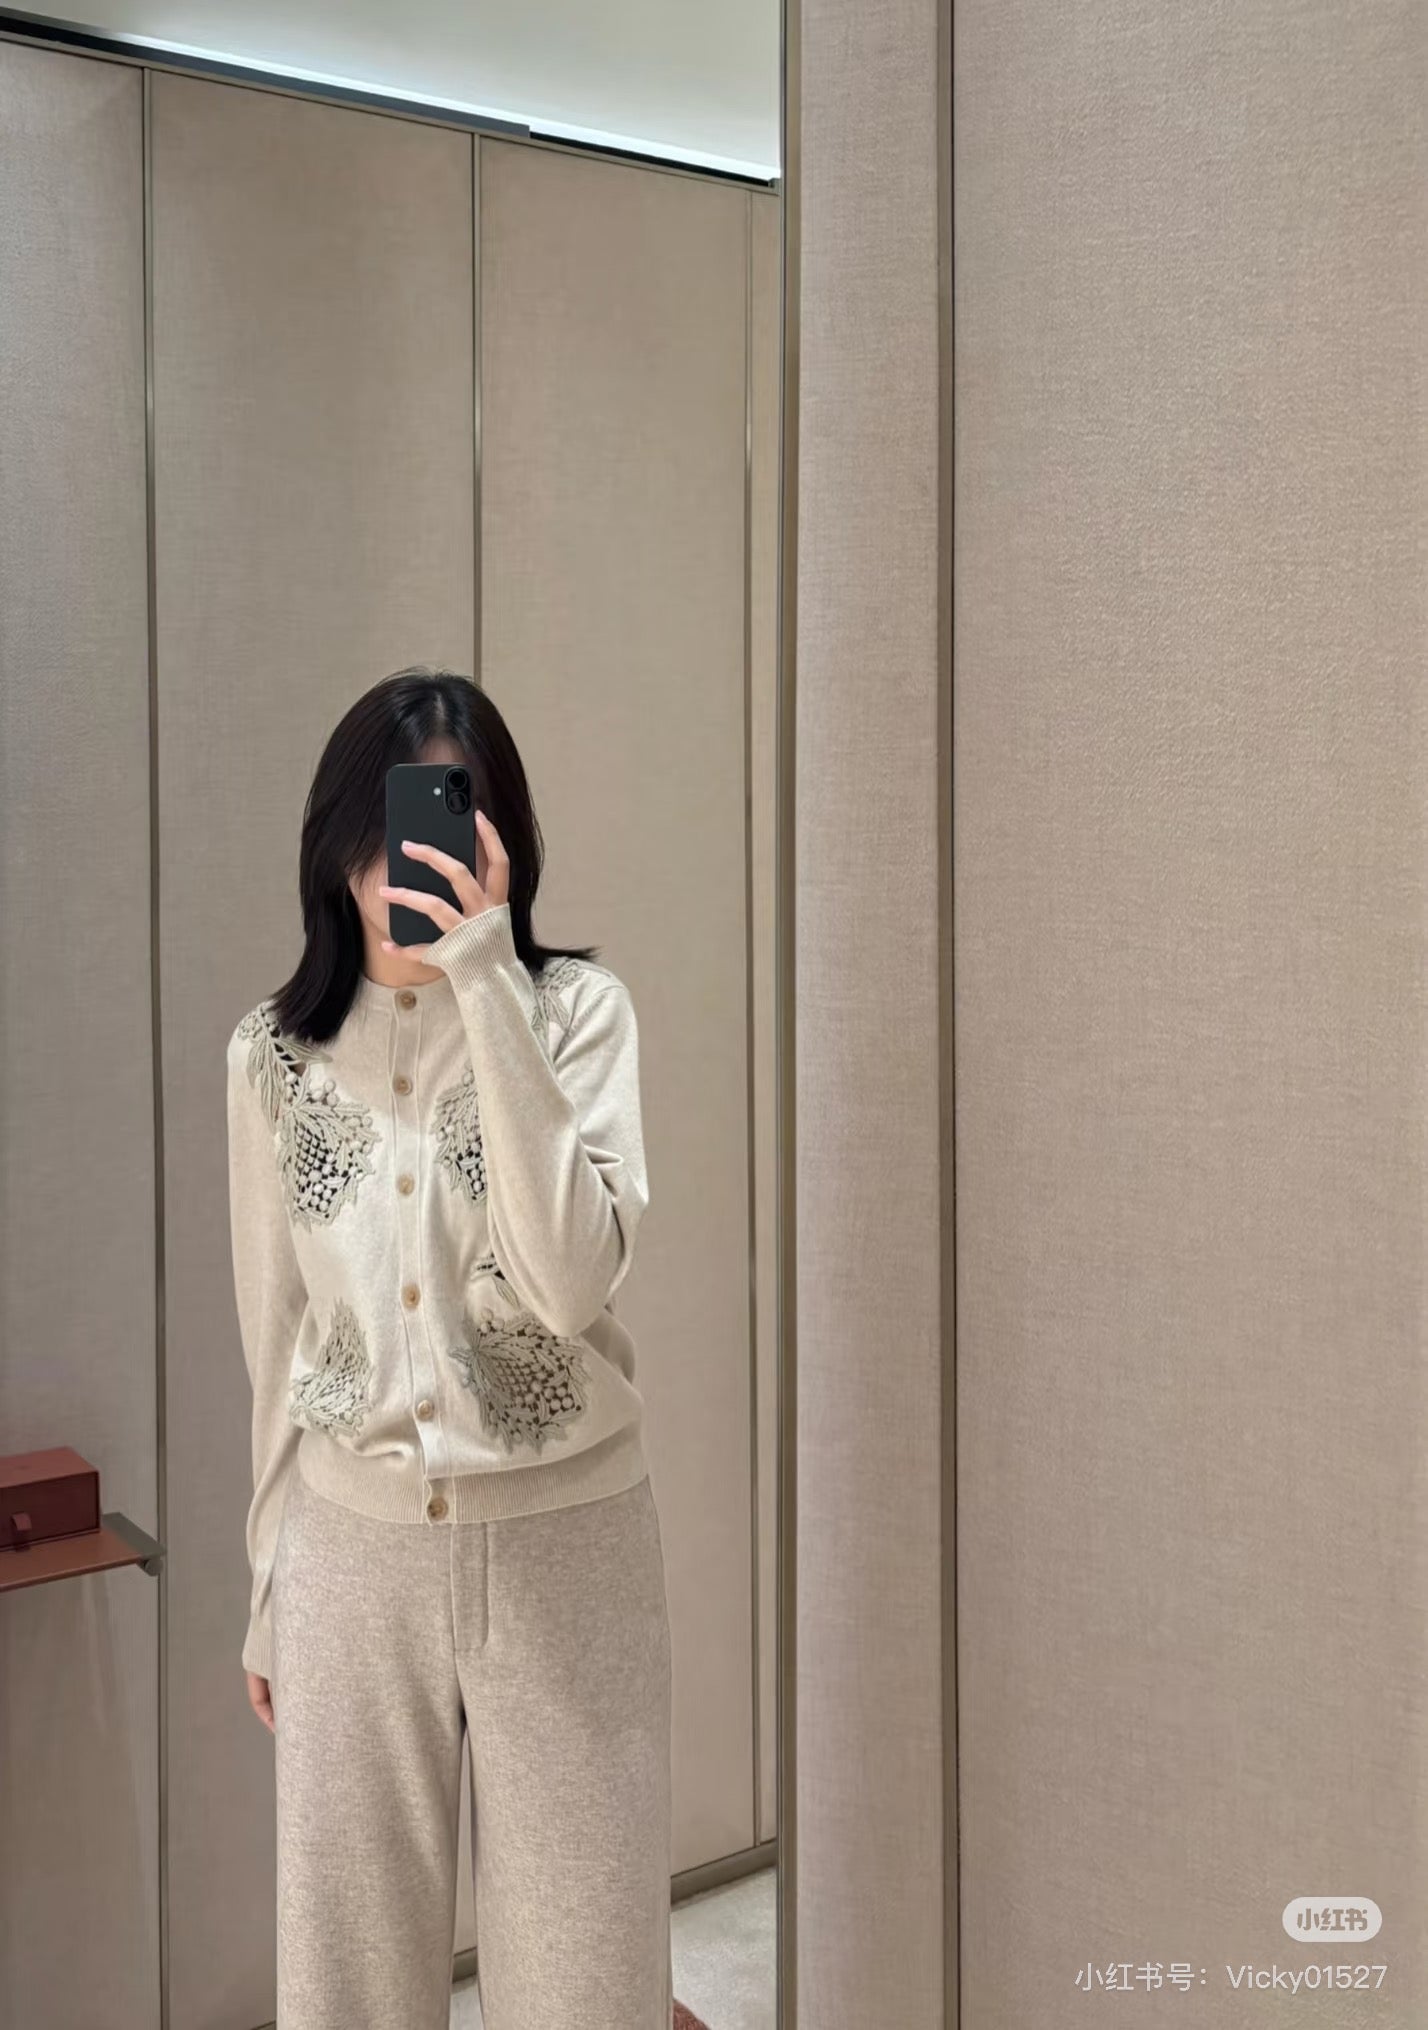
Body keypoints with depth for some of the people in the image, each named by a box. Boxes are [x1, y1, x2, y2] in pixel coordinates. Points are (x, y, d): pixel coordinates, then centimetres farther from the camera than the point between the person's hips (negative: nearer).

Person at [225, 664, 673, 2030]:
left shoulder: (575, 1010, -9)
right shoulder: (273, 1053, 0)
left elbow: (573, 1281, -24)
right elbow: (277, 1337, 8)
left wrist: (487, 980, -25)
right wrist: (268, 1589, 14)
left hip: (562, 1543, -2)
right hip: (356, 1552, 2)